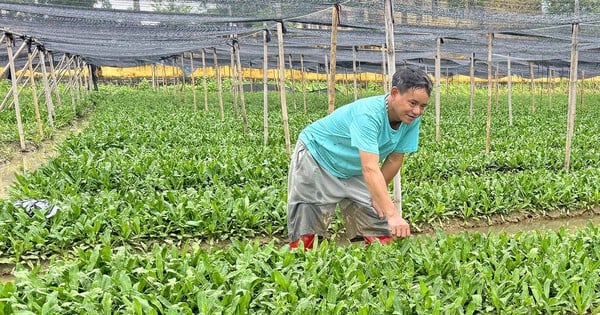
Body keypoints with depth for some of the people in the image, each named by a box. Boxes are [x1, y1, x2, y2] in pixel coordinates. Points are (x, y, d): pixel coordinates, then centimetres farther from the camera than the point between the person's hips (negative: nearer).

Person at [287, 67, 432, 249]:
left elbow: (395, 159, -4)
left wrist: (377, 194, 0)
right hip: (316, 158, -6)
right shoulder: (368, 113, -37)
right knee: (305, 238, -5)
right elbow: (370, 168, -45)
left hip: (353, 171, 7)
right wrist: (392, 214, -51)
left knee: (380, 234, 2)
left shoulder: (412, 119, -15)